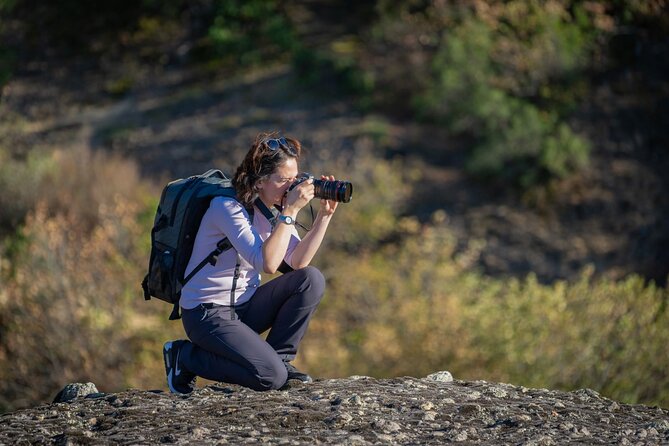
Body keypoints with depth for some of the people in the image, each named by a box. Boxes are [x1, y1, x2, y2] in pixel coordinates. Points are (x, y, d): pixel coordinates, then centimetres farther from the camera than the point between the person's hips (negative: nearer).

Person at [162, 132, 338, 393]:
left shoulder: (273, 208, 3)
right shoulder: (227, 207, -21)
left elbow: (297, 262, -4)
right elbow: (267, 263, -31)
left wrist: (324, 215, -12)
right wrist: (291, 211, -31)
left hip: (245, 306, 8)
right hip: (208, 314, -8)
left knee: (311, 279, -11)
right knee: (271, 377, -23)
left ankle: (280, 358, 2)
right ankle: (184, 356, -1)